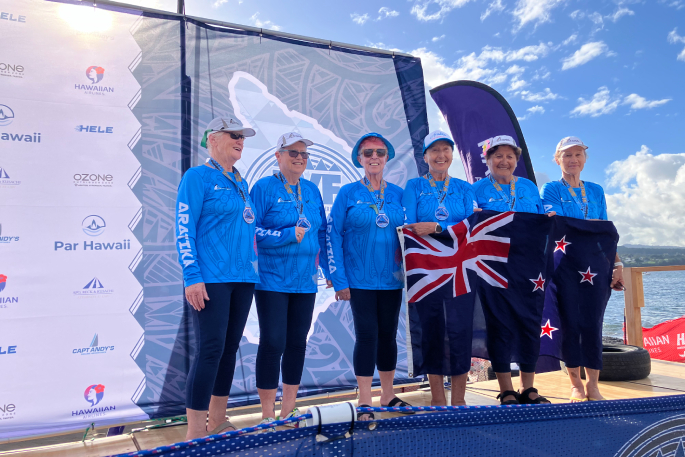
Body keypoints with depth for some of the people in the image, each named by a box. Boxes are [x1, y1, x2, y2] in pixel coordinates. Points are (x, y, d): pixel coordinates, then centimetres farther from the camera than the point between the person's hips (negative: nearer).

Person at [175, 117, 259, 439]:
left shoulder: (241, 183, 17)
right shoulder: (197, 176, -4)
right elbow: (184, 229, -10)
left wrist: (253, 268, 14)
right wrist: (192, 277, -17)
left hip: (242, 278, 7)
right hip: (210, 279, -7)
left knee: (229, 348, 11)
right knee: (210, 350, -8)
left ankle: (218, 422, 24)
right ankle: (195, 434, 3)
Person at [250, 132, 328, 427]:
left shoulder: (312, 190, 13)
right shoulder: (264, 188, -4)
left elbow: (322, 232, 16)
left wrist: (328, 268, 9)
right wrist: (288, 235, -17)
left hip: (305, 280, 6)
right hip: (272, 280, -5)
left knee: (297, 342, 10)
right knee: (272, 343, -3)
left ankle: (289, 410, 25)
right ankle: (268, 414, 12)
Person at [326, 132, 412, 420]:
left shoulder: (398, 194, 7)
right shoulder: (348, 193, -2)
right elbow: (333, 237, -4)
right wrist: (339, 280, -10)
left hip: (392, 278, 3)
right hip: (360, 280, -3)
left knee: (388, 334, 11)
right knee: (367, 335, -2)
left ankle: (388, 395, 26)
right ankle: (364, 401, 11)